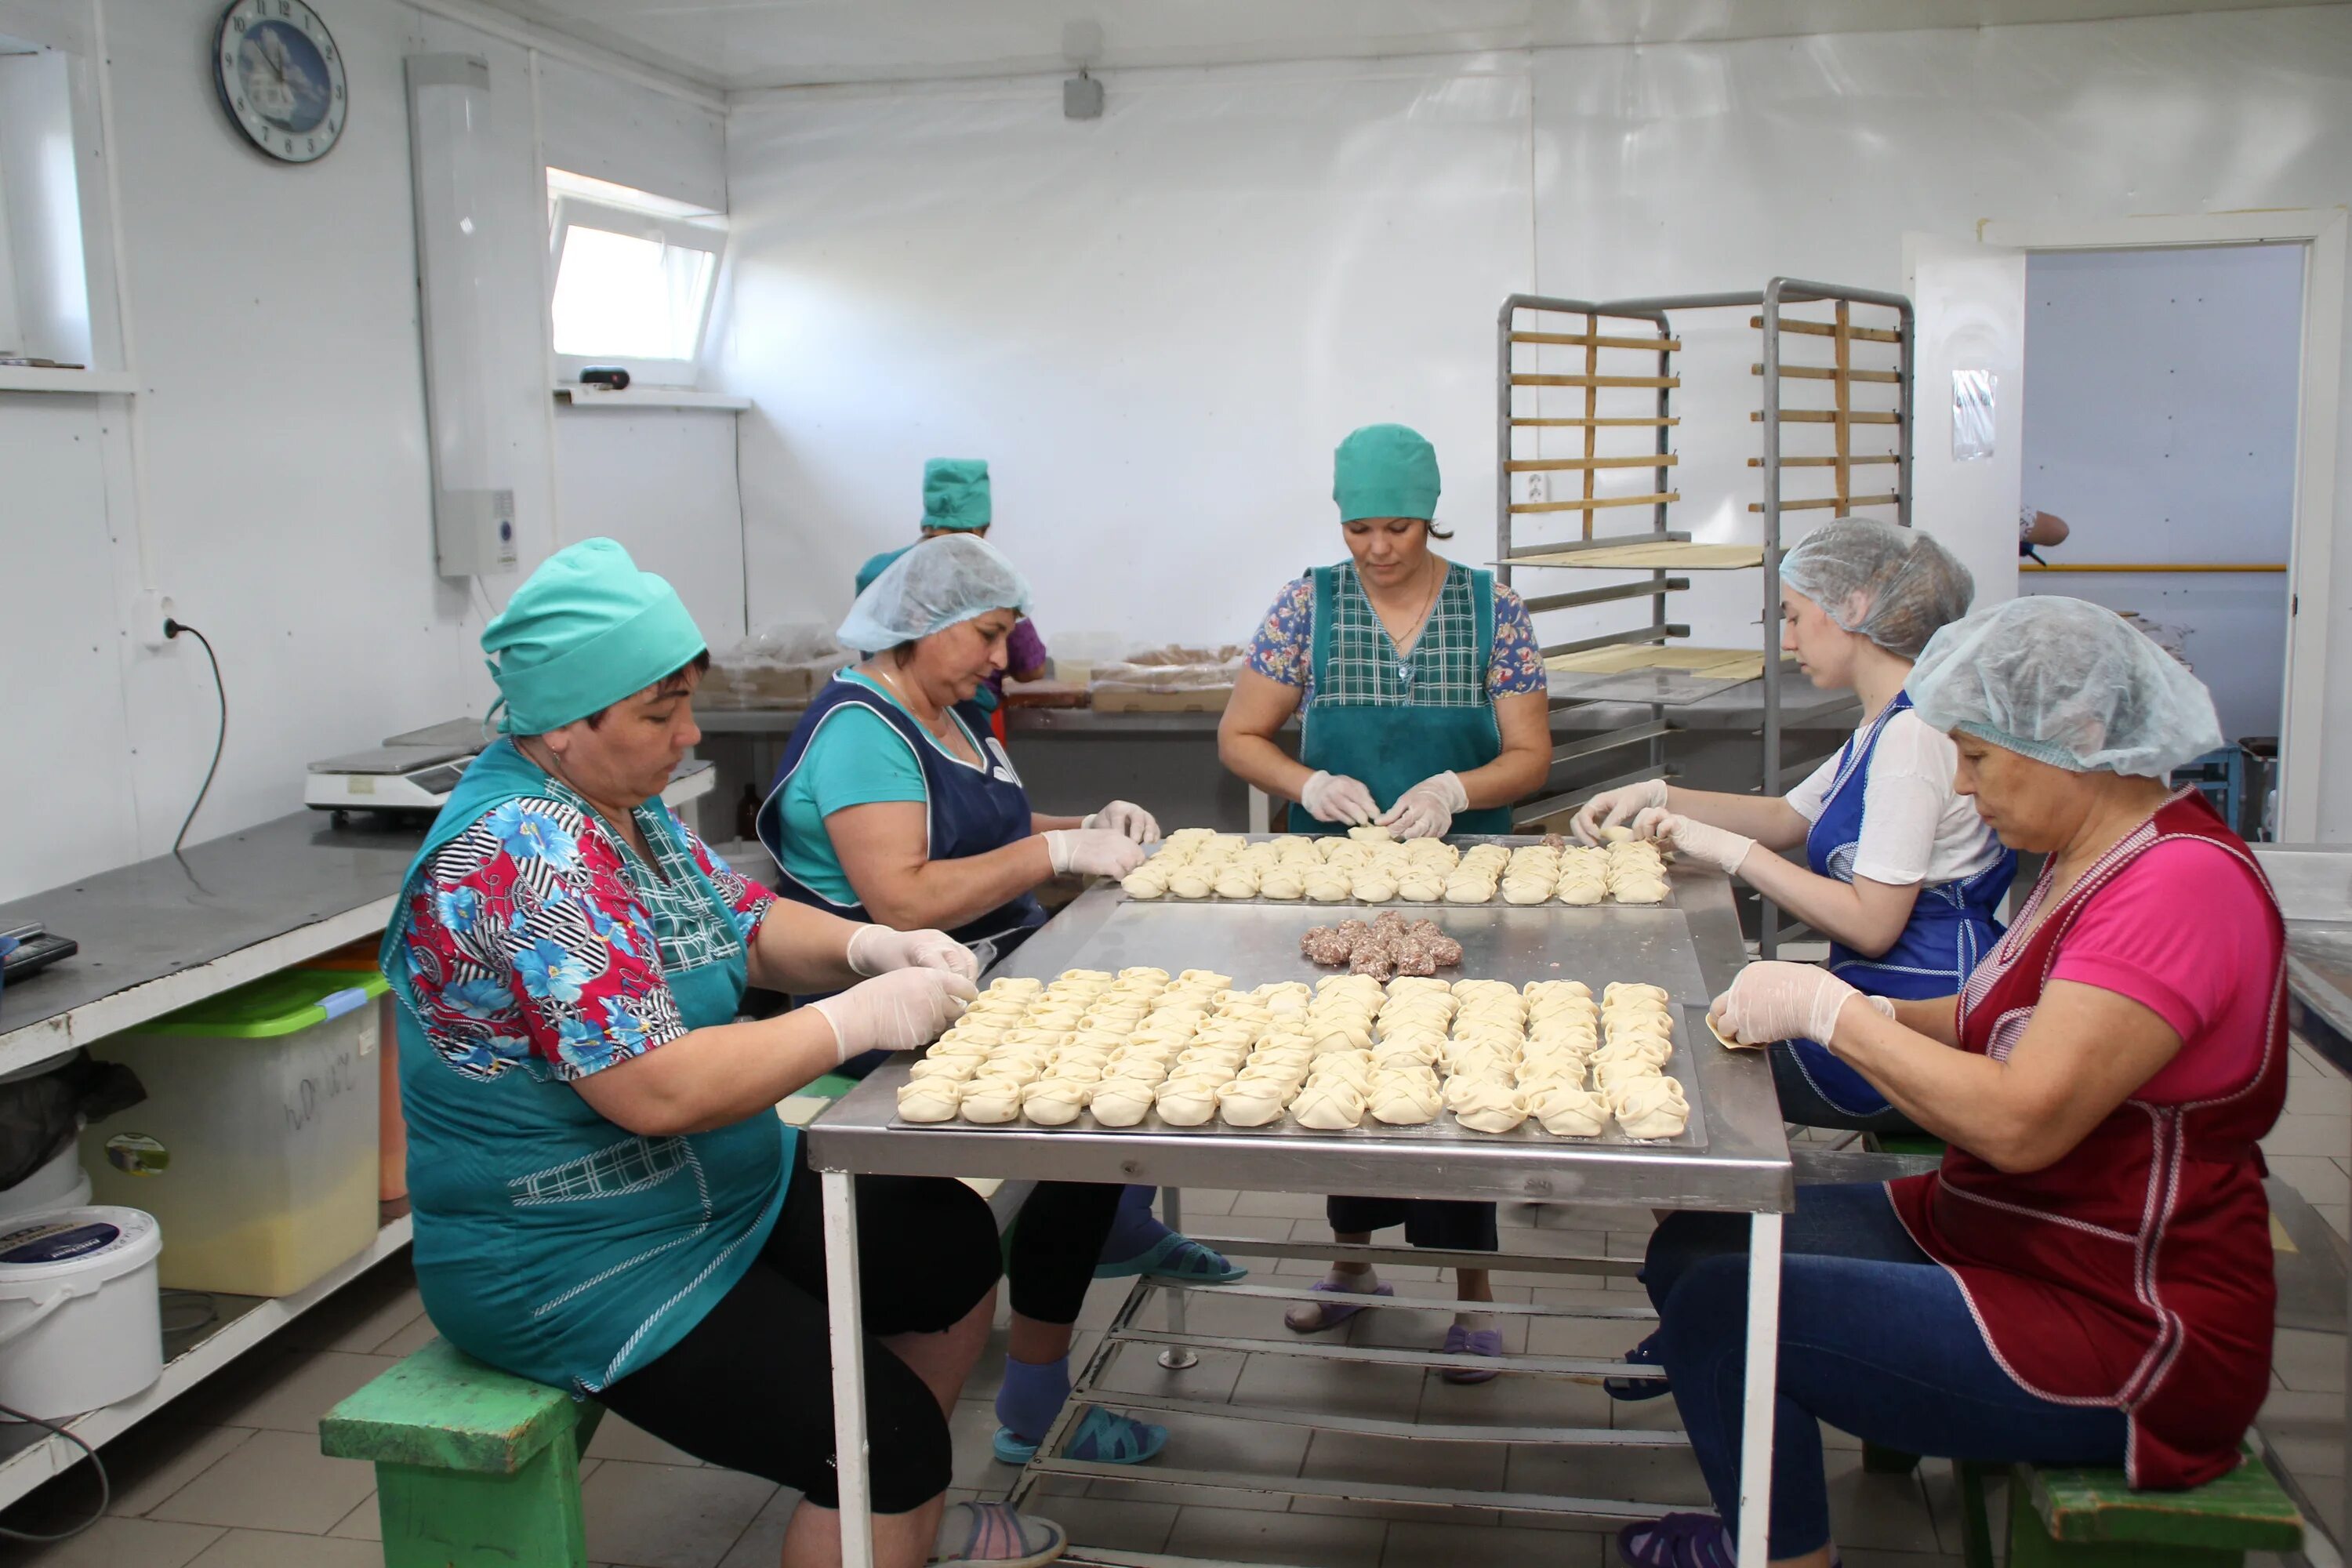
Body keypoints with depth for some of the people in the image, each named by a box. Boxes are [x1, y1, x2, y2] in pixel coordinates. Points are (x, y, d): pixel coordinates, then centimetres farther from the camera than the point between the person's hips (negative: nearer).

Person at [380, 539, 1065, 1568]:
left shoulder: (622, 802, 3)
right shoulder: (524, 855, -27)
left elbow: (748, 926, 12)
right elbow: (658, 1090, -33)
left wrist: (871, 946, -8)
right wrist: (860, 1020, -25)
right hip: (579, 1264, -10)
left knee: (954, 1244, 15)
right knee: (889, 1435, -18)